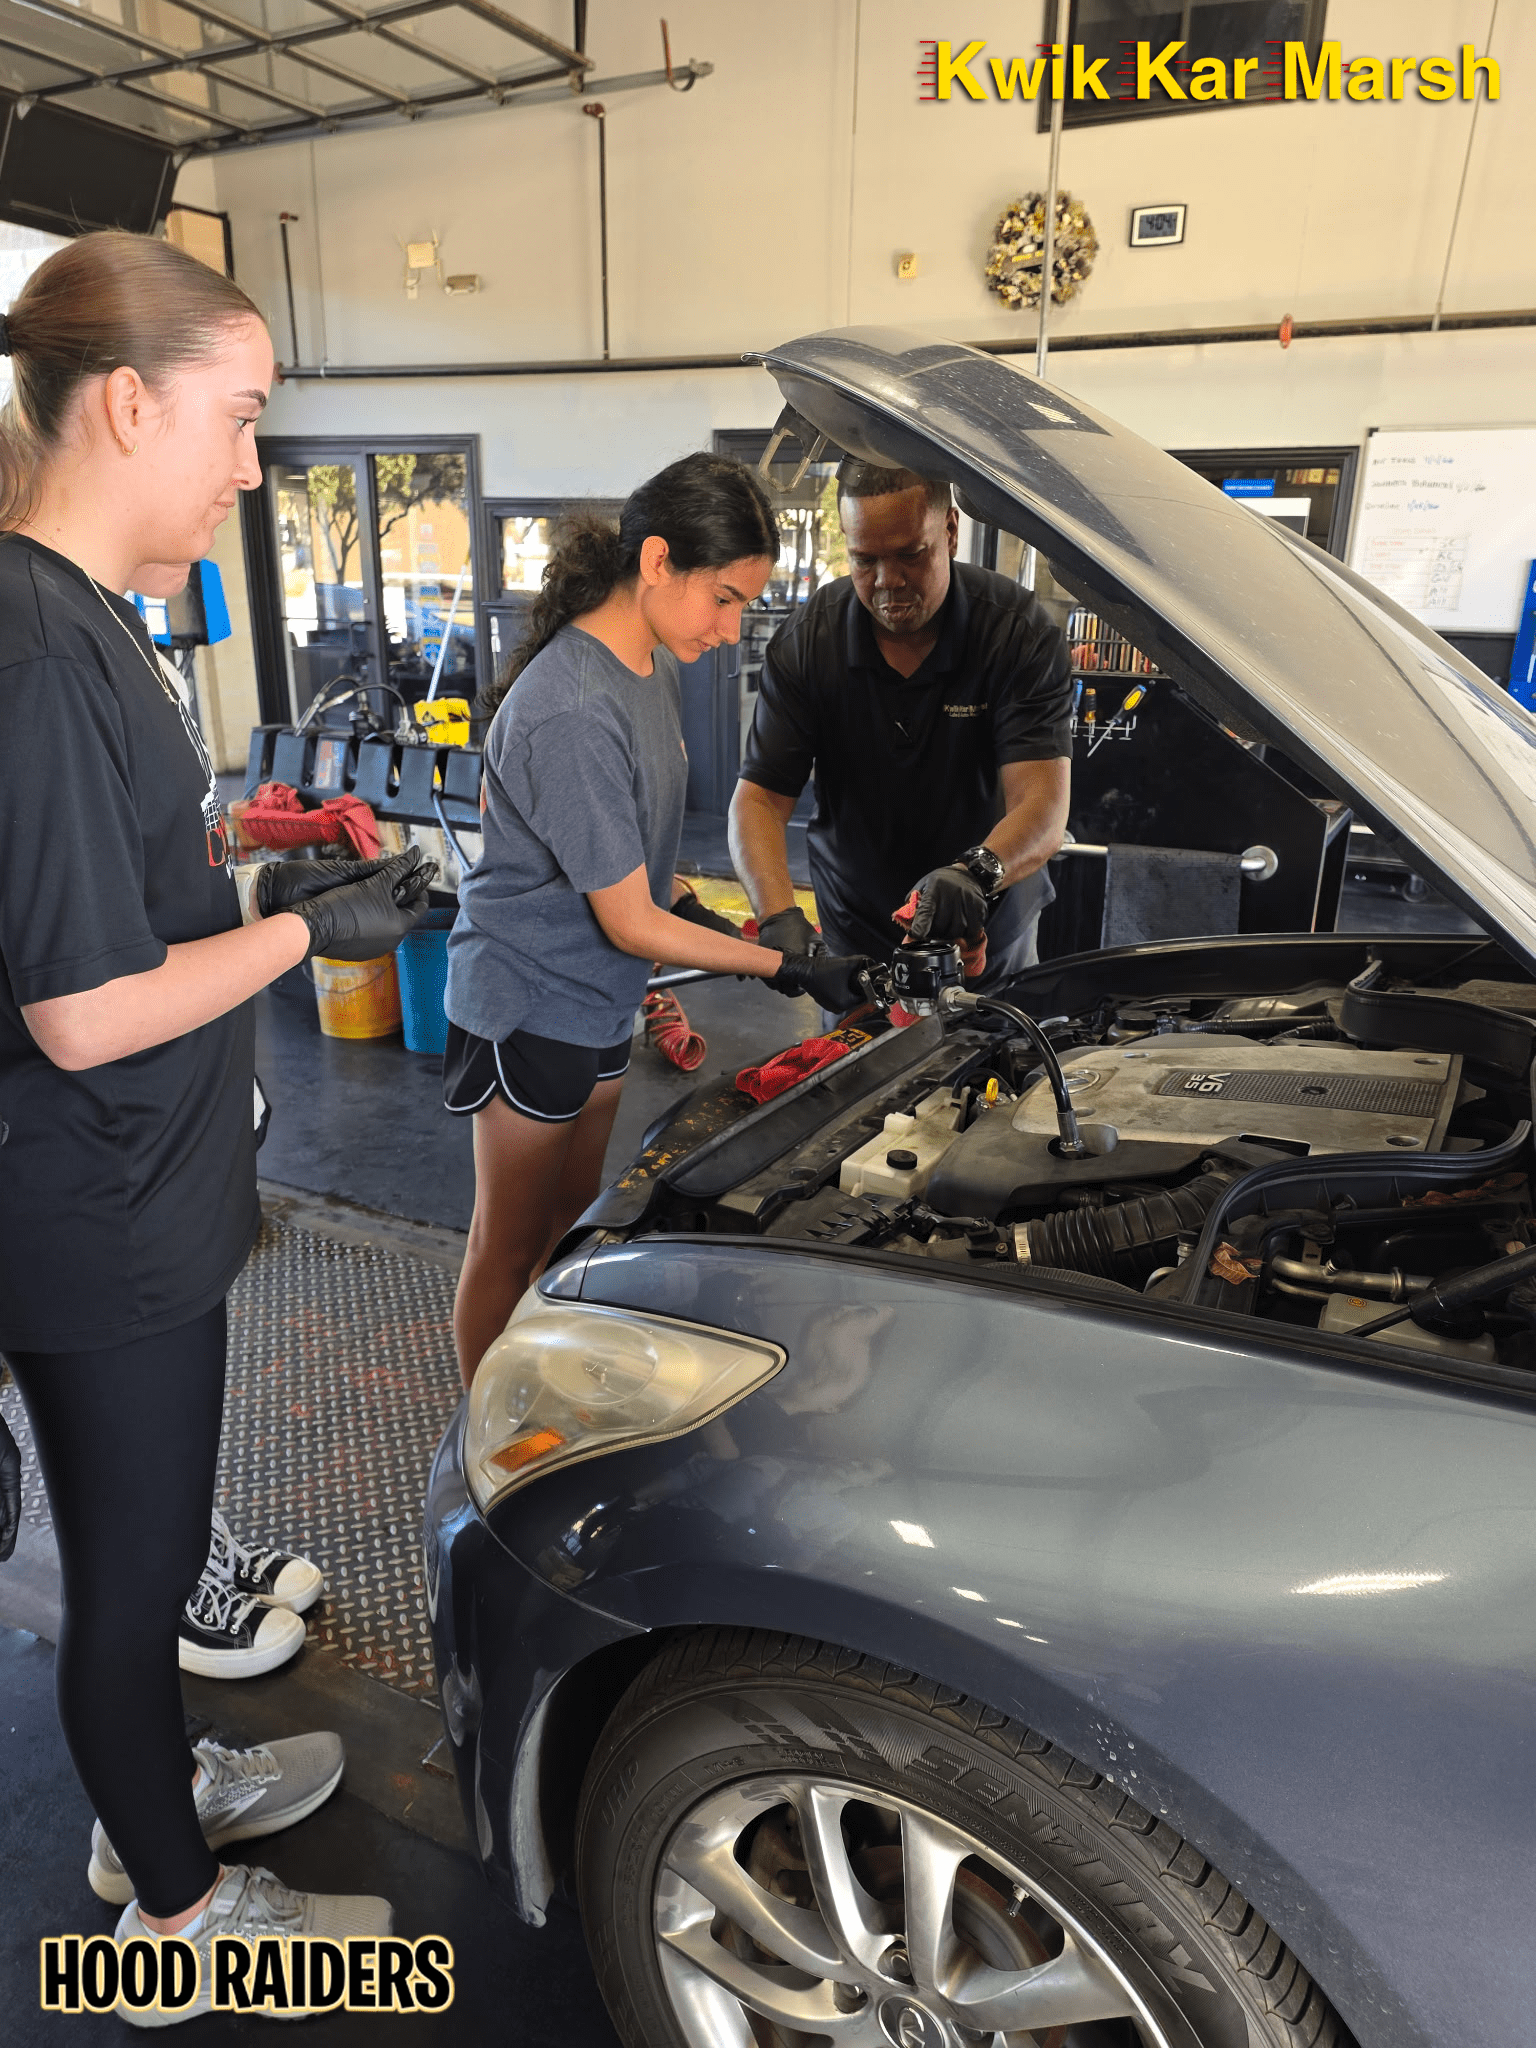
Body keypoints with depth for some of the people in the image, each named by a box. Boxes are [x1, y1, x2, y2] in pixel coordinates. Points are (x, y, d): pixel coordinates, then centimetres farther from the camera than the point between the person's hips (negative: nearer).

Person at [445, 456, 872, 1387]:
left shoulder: (654, 663, 0)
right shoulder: (574, 713, -30)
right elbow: (629, 923, -24)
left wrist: (697, 911, 3)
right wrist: (789, 969, -20)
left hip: (600, 998, 9)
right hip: (531, 1004, -9)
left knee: (573, 1217, 21)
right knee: (510, 1244, 9)